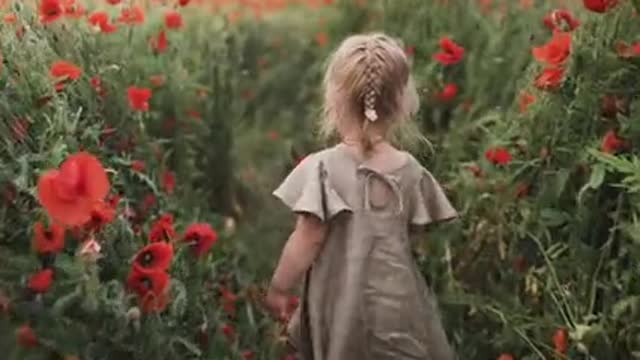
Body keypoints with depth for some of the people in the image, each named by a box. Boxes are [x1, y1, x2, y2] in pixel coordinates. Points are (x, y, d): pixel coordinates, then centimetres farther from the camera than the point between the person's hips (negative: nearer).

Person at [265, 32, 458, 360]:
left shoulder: (322, 167, -15)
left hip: (342, 306, -3)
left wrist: (279, 288, -1)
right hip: (397, 302, 3)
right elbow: (411, 232, 9)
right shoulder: (409, 169, -2)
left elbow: (308, 239, -15)